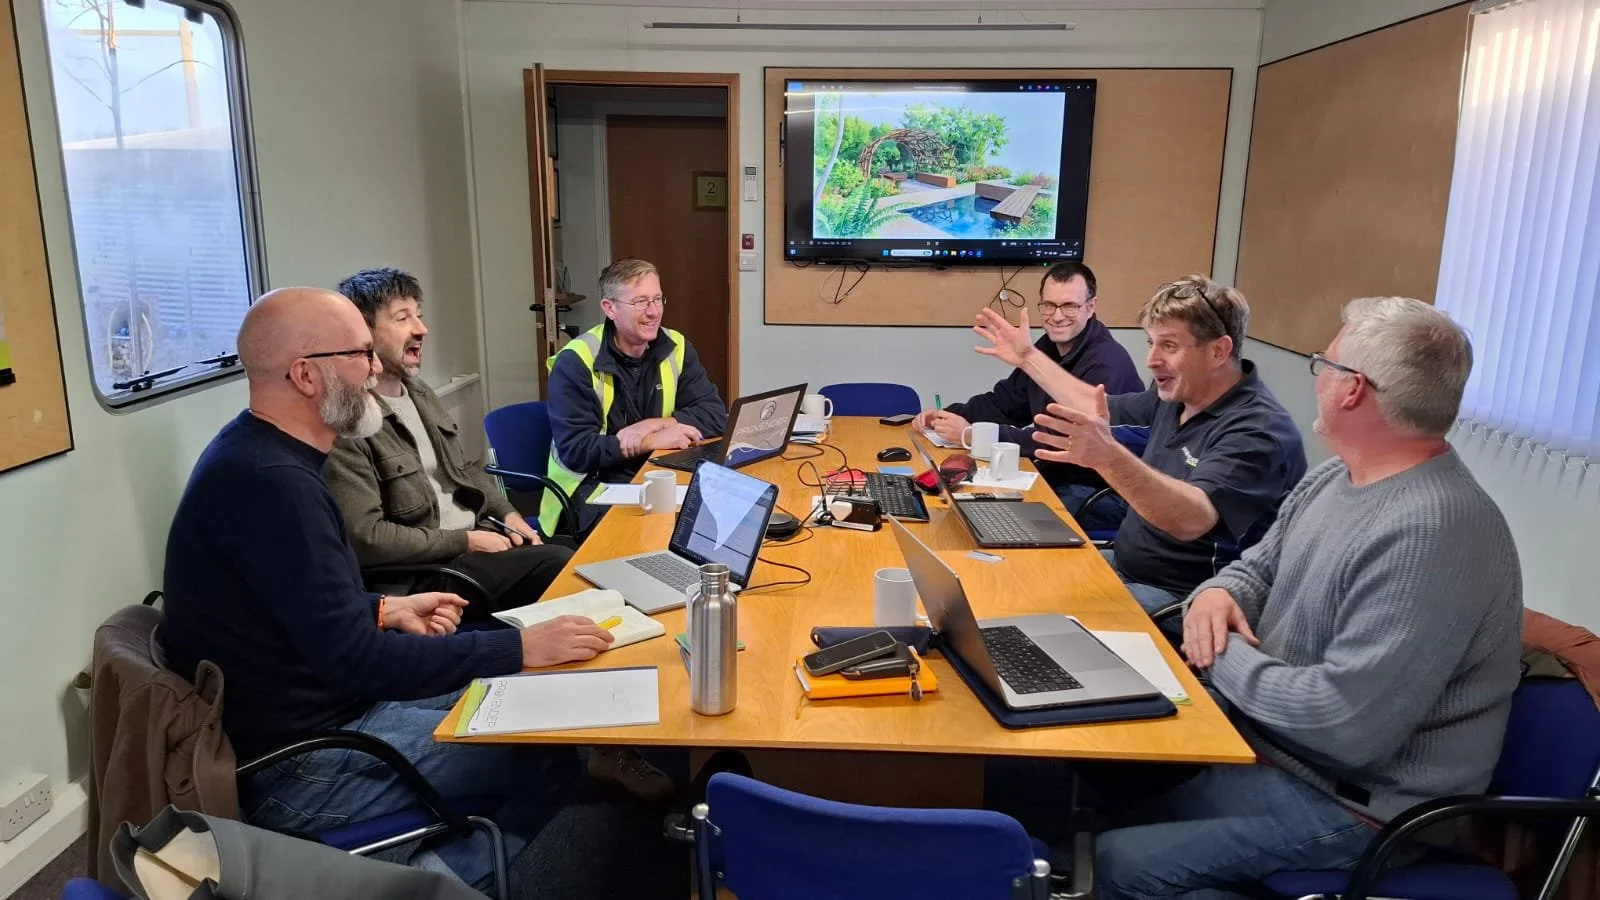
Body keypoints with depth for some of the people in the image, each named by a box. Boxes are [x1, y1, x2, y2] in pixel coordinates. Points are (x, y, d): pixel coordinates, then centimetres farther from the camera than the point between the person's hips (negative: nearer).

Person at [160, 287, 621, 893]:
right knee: (548, 753, -10)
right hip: (296, 767, -10)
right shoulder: (271, 483, -28)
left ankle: (437, 875, 15)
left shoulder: (258, 455, 5)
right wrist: (522, 648, -25)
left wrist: (386, 611, 8)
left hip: (310, 712, 10)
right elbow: (352, 660, -29)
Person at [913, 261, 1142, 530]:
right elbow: (1003, 402, 13)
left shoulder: (1107, 364, -21)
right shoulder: (1048, 347, 7)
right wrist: (948, 415, -5)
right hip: (1056, 478, 8)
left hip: (1103, 495, -8)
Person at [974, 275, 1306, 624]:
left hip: (1181, 603, -9)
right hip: (1122, 563, 9)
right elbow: (1102, 408, 24)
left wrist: (1109, 457, -54)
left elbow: (1192, 519, -39)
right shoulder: (1176, 396, 6)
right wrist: (1027, 356, 26)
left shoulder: (1258, 429, -23)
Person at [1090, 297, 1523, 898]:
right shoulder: (1336, 477, 4)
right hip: (1263, 729, 9)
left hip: (1345, 800, -9)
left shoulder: (1429, 534, -29)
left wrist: (1223, 656, -18)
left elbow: (1344, 724, -32)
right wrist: (1220, 593, -8)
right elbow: (1261, 565, 17)